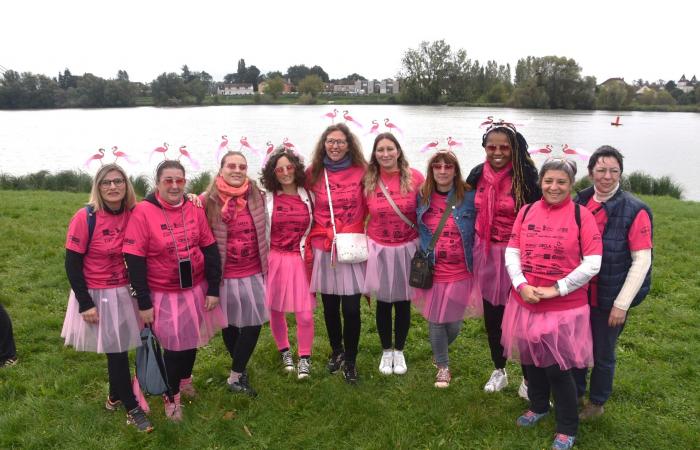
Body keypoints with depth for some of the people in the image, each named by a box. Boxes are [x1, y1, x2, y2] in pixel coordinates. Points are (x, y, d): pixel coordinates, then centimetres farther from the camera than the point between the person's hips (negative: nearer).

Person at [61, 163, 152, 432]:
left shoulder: (133, 215, -4)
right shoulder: (85, 218, -15)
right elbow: (72, 264, -12)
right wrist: (85, 304, -12)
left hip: (125, 293, 4)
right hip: (97, 295, -4)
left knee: (119, 347, 15)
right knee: (115, 349, 2)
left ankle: (115, 397, 37)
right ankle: (132, 408, 16)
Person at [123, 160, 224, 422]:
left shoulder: (194, 209, -5)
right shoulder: (143, 212, -16)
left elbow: (210, 249, 0)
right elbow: (134, 260, -14)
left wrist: (213, 289, -2)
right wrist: (144, 303, -14)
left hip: (196, 289, 4)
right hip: (163, 293, -4)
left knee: (192, 338, 20)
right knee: (174, 344, 2)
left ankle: (185, 378, 48)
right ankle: (171, 397, 27)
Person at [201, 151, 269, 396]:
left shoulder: (256, 196, 0)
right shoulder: (209, 200, -10)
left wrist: (265, 265, 13)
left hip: (253, 273, 3)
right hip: (225, 273, -2)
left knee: (254, 322, 1)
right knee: (230, 323, 12)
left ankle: (236, 374, 18)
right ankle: (238, 374, 32)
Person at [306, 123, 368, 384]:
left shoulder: (361, 172, -1)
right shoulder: (313, 174, 3)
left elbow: (368, 212, 3)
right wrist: (308, 248, 4)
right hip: (323, 250, 2)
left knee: (351, 308, -3)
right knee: (330, 306, 13)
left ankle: (350, 360, 18)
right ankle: (336, 351, 36)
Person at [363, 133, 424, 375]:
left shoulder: (414, 177, -8)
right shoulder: (368, 181, -4)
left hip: (407, 248, 0)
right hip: (379, 249, 1)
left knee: (403, 302, 11)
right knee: (383, 302, 11)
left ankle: (399, 351, 32)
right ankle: (386, 350, 32)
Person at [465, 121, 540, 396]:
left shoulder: (525, 176, -12)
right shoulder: (478, 174, 2)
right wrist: (473, 247, 15)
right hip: (485, 252, 5)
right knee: (491, 312, 14)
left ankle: (528, 376, 19)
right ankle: (498, 370, 33)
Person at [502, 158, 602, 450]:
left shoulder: (582, 215, -7)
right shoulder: (526, 212, 3)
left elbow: (592, 263, -11)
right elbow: (512, 253, 3)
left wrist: (556, 289, -15)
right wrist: (521, 285, -12)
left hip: (564, 306, -4)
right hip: (526, 302, 4)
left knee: (557, 367, 2)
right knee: (530, 358, 18)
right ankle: (538, 406, 44)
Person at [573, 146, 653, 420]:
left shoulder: (635, 211, -14)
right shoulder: (578, 203, -2)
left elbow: (642, 261, -14)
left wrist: (622, 304, -14)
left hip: (609, 301, -3)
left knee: (602, 354, 13)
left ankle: (597, 403, 36)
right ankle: (574, 394, 41)